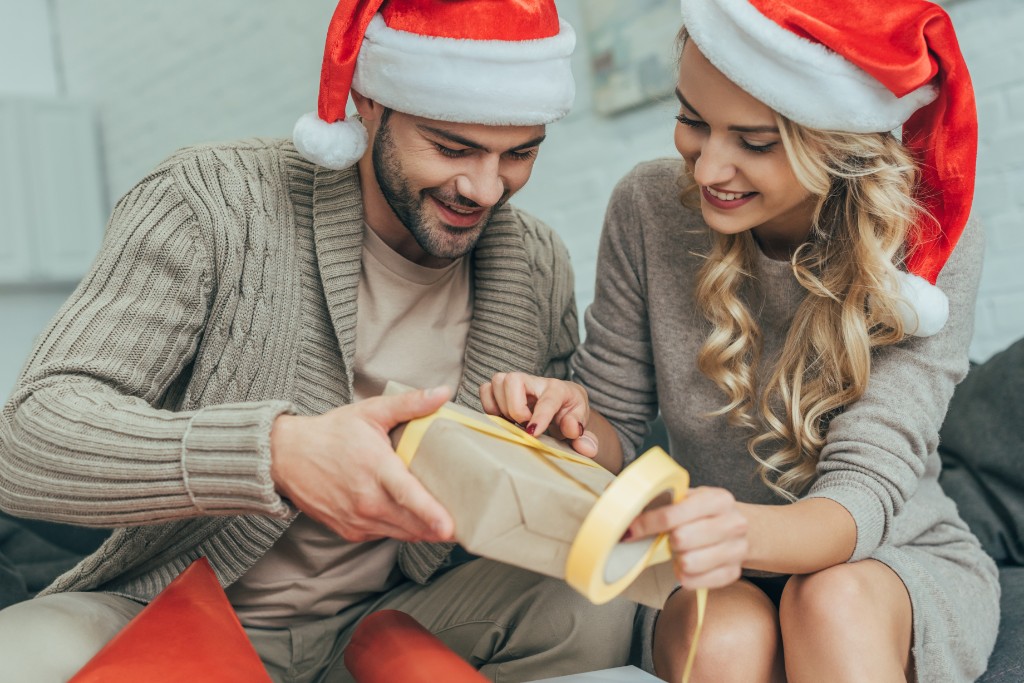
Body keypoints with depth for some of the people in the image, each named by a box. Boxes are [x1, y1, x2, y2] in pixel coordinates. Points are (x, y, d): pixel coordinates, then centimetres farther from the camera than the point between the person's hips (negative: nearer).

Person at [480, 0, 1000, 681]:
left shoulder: (933, 249, -16)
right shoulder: (650, 206, -11)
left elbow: (865, 485, -24)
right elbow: (614, 434, -2)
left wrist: (748, 533, -46)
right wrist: (574, 420, -27)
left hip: (907, 571, -1)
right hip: (718, 577, 2)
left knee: (833, 603, -35)